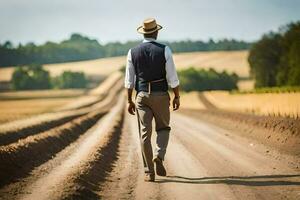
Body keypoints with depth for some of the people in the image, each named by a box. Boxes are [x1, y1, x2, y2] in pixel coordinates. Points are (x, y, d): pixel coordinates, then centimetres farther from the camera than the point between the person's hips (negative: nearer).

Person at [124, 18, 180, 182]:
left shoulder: (133, 52, 0)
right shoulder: (164, 50, -7)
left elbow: (129, 80, 2)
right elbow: (172, 77, -8)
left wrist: (129, 101, 9)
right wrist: (177, 97, 3)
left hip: (142, 96, 1)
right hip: (161, 96, -1)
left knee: (145, 133, 4)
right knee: (163, 128, 17)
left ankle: (149, 172, 1)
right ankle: (159, 156, -8)